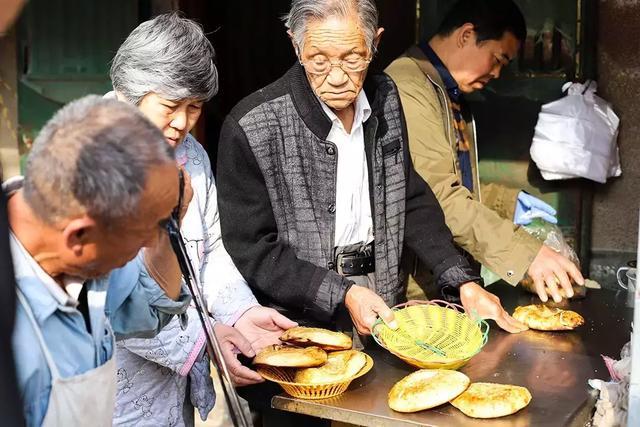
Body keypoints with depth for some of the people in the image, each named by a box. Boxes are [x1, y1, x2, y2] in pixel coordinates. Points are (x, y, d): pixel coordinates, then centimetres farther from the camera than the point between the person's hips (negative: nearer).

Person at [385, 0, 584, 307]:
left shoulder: (449, 94, 15)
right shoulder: (408, 87, -17)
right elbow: (438, 195, -24)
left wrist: (507, 202, 9)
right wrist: (526, 253, -26)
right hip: (414, 284, -9)